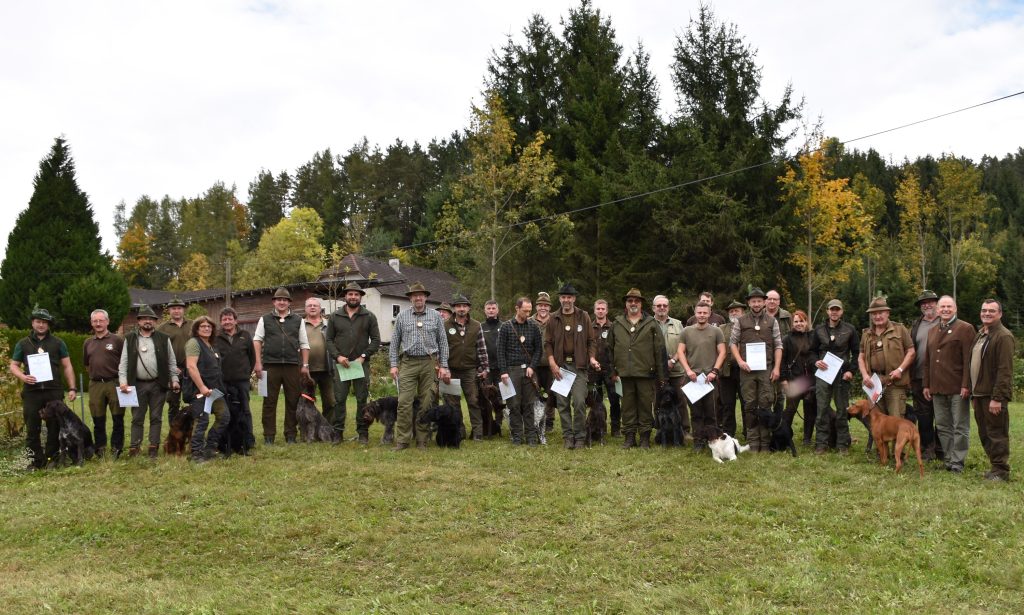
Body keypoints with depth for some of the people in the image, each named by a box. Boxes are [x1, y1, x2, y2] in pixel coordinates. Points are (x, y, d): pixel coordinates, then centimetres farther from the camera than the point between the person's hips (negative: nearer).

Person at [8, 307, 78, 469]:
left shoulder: (58, 343, 10)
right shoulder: (23, 344, 11)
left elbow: (67, 366, 9)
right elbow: (14, 365, 12)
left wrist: (72, 388, 1)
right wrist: (22, 377, -10)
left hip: (54, 391, 0)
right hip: (31, 392, 0)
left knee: (54, 426, 2)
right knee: (32, 428, 2)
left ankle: (52, 458, 12)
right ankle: (37, 462, 9)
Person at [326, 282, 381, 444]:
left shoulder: (369, 317, 5)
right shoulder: (335, 316, 8)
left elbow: (376, 340, 3)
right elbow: (329, 340, 7)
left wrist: (363, 356, -7)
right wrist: (337, 356, -7)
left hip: (361, 364, -1)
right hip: (341, 364, 1)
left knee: (362, 399, 2)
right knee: (339, 399, 2)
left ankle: (363, 433, 10)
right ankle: (337, 432, 9)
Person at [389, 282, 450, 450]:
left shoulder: (436, 316, 7)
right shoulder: (402, 316, 7)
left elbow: (443, 342, 8)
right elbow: (395, 341, 9)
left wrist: (443, 366, 2)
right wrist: (394, 364, 2)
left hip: (429, 364, 1)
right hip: (408, 363, 0)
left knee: (426, 403, 4)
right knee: (404, 403, -7)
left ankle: (422, 440, 13)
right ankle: (402, 441, -1)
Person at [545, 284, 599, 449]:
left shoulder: (584, 317, 6)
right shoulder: (553, 319, 8)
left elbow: (591, 341, 7)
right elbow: (548, 343, 7)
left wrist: (592, 358, -8)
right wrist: (552, 364, -4)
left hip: (579, 365, -2)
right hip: (560, 366, 2)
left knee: (579, 402, -9)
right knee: (563, 403, 4)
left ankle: (580, 437, 3)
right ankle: (568, 436, 13)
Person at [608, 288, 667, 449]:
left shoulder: (651, 324, 3)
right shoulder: (617, 324, 10)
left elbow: (660, 350, 1)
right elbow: (610, 349, 13)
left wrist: (662, 375, -3)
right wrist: (613, 371, 8)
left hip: (646, 373, -2)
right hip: (625, 373, 2)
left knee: (646, 405, 3)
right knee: (628, 406, 8)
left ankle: (645, 437, 12)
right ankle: (629, 436, 16)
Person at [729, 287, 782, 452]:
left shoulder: (771, 321, 8)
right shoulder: (741, 321, 7)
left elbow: (778, 345, 5)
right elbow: (732, 342, 7)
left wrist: (776, 367, -3)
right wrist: (740, 361, -7)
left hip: (766, 369, 0)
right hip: (747, 369, 0)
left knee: (766, 405, -1)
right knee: (749, 406, 2)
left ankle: (765, 444, 6)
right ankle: (753, 443, 9)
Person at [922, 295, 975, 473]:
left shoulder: (965, 329, -3)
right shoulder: (932, 331, 16)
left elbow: (969, 360, -10)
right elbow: (927, 360, 18)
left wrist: (966, 385, -16)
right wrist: (926, 384, 13)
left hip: (957, 388, -6)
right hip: (937, 388, 6)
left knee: (960, 427, 2)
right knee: (943, 426, 10)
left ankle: (957, 462, 6)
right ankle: (948, 459, 18)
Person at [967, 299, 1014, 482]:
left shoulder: (1004, 336, -12)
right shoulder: (979, 335, 16)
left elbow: (1005, 370, -18)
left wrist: (997, 398, -22)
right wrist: (974, 393, 16)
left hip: (993, 395, -9)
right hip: (979, 394, 9)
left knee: (996, 434, -1)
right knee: (985, 434, 14)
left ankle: (1001, 471, 8)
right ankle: (995, 466, 24)